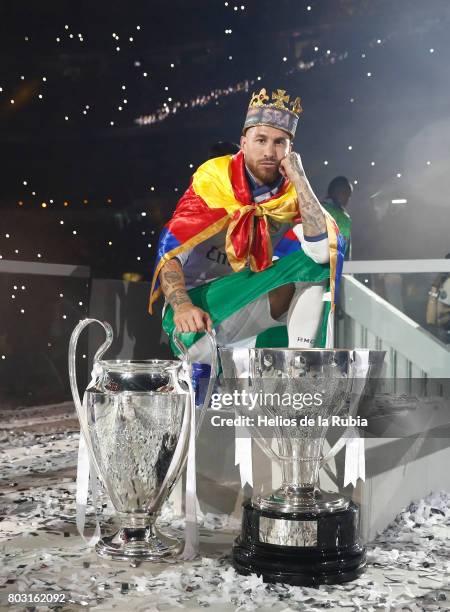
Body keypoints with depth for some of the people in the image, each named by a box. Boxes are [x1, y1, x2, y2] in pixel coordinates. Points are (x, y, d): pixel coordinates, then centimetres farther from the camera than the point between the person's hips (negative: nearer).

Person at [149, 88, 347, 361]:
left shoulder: (291, 192, -6)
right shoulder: (213, 180, -14)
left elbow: (324, 252, -24)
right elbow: (170, 251, -23)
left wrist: (299, 179, -22)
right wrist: (182, 306, -41)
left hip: (252, 301, 3)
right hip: (202, 301, -3)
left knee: (314, 267, -19)